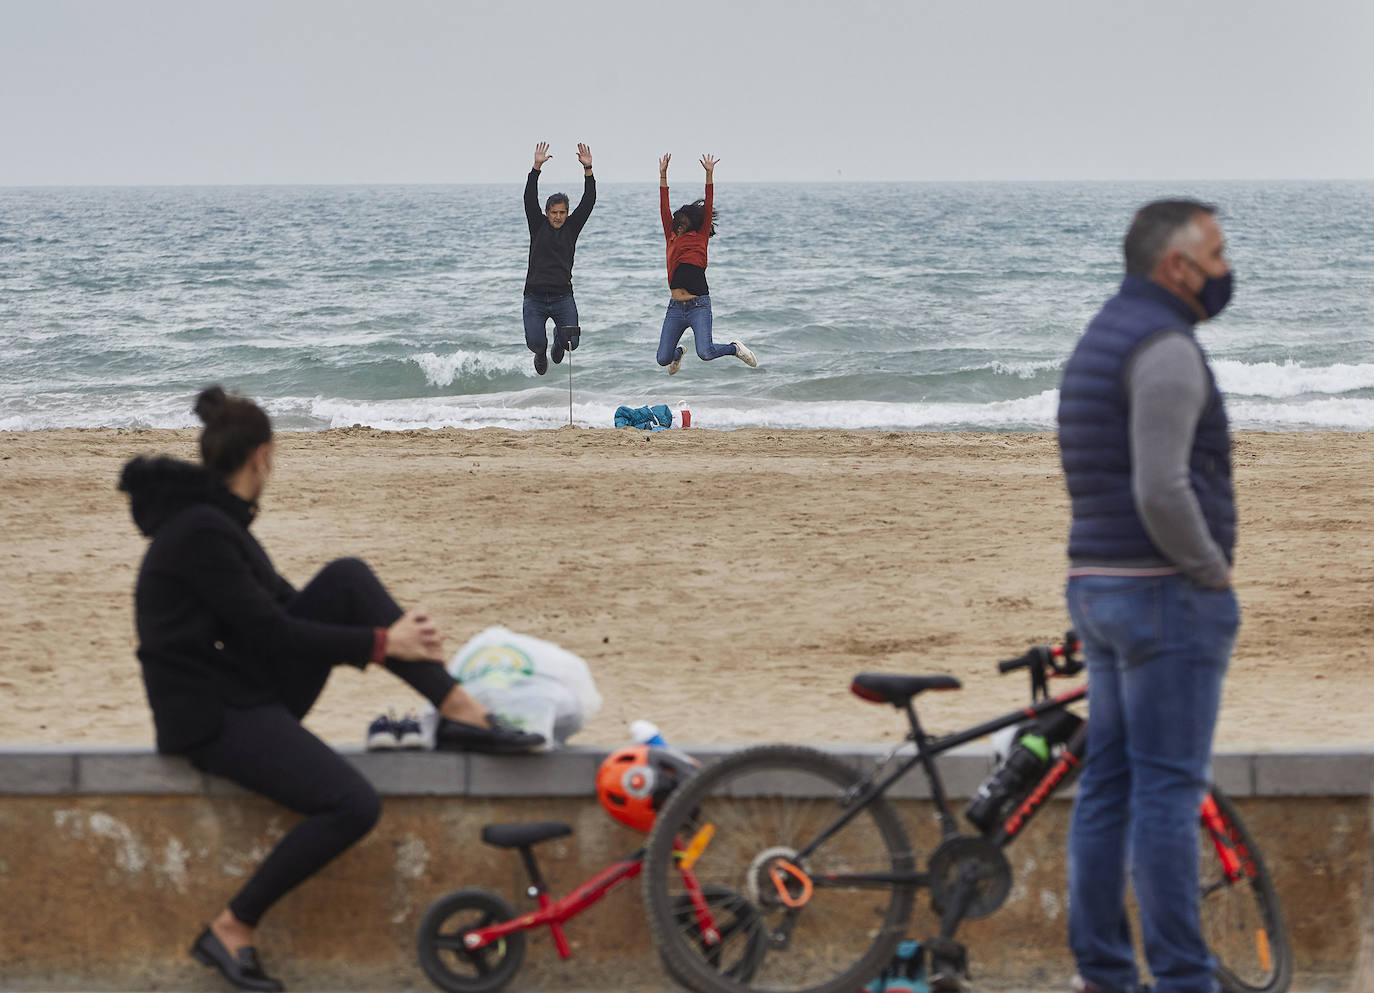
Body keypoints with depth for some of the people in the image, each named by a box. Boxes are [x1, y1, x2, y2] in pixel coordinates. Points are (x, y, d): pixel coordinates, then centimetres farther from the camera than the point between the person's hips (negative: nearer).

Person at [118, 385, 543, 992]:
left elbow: (285, 609, 20)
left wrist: (389, 630, 16)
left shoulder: (217, 519, 12)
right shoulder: (200, 532, -19)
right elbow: (273, 632, -19)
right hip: (212, 716, -9)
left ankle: (458, 712, -7)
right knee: (352, 806, -26)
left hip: (253, 691, 9)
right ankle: (231, 931, -13)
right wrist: (381, 643, -12)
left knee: (347, 578, -4)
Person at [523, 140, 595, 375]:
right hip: (535, 298, -1)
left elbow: (588, 202, 2)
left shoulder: (571, 227, 10)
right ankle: (541, 353, 25)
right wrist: (537, 167, -14)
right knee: (535, 343, -15)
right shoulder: (539, 226, 7)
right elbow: (530, 199, -4)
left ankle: (559, 340, 30)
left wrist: (587, 169, -8)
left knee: (571, 342, -9)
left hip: (562, 297, 1)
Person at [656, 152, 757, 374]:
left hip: (698, 306, -4)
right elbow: (664, 209, 12)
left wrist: (709, 174, -5)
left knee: (705, 353, -21)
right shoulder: (672, 239, 13)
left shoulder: (701, 238, 5)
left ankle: (735, 349, 12)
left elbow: (708, 207, 0)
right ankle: (678, 353, 37)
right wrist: (663, 175, 9)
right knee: (663, 359, 0)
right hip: (675, 307, 4)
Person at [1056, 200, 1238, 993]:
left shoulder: (1101, 341, 17)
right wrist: (1213, 573, -11)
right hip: (1169, 596, -10)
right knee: (1169, 788, -8)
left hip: (1102, 591, 10)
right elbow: (1162, 490, -24)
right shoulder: (1166, 348, -15)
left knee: (1109, 785, 9)